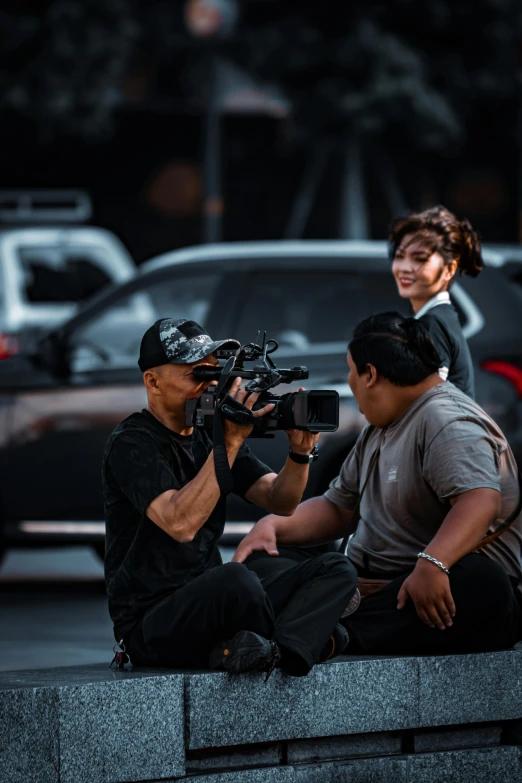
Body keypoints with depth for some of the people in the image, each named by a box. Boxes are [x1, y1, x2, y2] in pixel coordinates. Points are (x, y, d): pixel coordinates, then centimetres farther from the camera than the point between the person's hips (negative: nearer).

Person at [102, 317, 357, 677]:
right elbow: (180, 523, -26)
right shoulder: (132, 444, -10)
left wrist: (300, 451, -13)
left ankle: (274, 651, -32)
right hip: (150, 626, -9)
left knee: (336, 569, -5)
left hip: (211, 605, 9)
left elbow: (281, 501, 7)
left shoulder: (210, 432, 14)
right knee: (235, 578, -38)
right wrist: (231, 442, -25)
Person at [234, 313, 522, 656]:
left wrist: (432, 564, -43)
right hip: (369, 584, 8)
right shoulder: (377, 432, 22)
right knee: (258, 565, -7)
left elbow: (481, 500, -27)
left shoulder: (447, 424, -10)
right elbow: (337, 508, 26)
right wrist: (273, 525, 7)